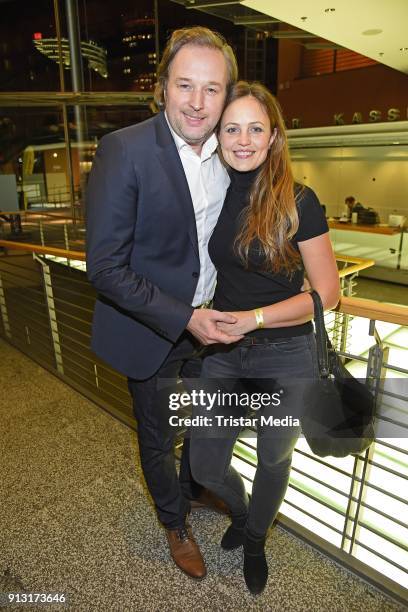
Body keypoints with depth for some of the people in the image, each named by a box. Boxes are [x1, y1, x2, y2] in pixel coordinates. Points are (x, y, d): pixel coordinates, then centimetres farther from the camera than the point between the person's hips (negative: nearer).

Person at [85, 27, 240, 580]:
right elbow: (105, 268, -21)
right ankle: (175, 523, 49)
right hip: (151, 332, -5)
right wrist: (185, 319, -24)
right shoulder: (124, 149, -20)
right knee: (159, 441, 18)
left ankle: (194, 488, 59)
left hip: (210, 321, 5)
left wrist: (222, 311, 0)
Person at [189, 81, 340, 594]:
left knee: (273, 460, 19)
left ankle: (254, 541, 52)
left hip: (285, 358, -3)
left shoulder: (297, 202, -13)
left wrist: (253, 318, -21)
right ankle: (241, 511, 51)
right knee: (204, 466, 13)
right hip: (224, 354, 4)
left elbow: (326, 293, -13)